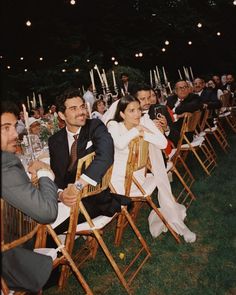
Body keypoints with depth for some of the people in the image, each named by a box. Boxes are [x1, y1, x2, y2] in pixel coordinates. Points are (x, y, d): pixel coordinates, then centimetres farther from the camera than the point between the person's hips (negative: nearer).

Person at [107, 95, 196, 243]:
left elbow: (163, 143, -17)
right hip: (120, 178, -4)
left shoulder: (144, 121, -4)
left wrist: (143, 133, -22)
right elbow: (120, 144, -34)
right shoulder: (114, 126, -11)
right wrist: (136, 131, -21)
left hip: (139, 174, 4)